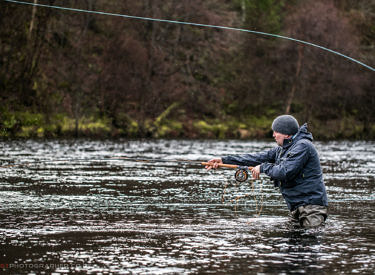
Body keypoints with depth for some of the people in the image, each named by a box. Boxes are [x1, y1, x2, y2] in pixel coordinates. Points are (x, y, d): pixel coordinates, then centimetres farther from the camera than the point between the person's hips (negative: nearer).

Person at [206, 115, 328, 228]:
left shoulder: (303, 146, -13)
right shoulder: (282, 149, 16)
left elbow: (285, 172, -22)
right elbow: (257, 158, 13)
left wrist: (264, 167, -7)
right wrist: (224, 160, 9)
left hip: (311, 203, -9)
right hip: (296, 207, 9)